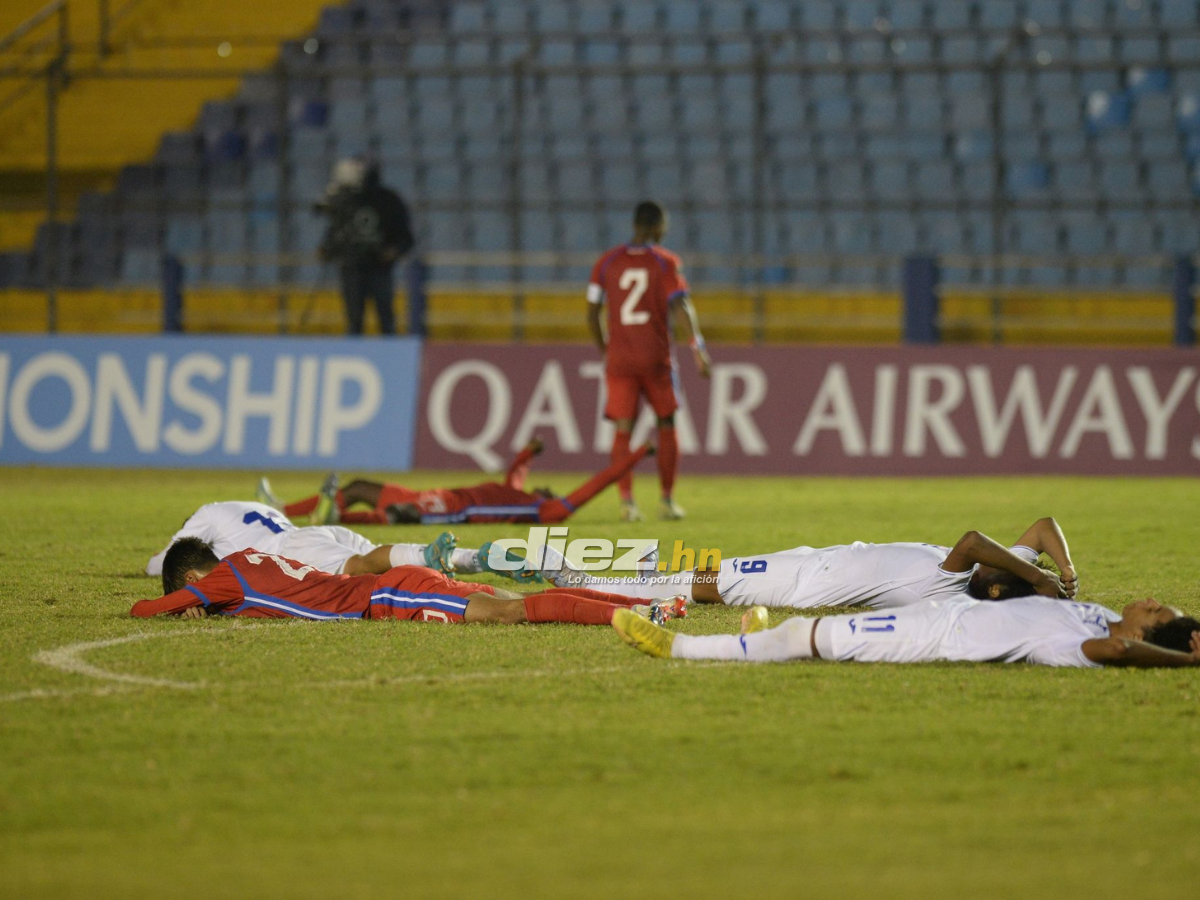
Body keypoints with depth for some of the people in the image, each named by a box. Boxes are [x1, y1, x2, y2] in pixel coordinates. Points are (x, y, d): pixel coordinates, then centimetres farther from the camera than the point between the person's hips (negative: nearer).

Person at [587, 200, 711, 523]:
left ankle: (626, 501, -12)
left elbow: (591, 316, 6)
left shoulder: (607, 263, 6)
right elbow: (680, 307, -14)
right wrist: (698, 348, -16)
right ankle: (668, 500, 12)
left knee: (623, 430, 1)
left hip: (618, 360, 2)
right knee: (666, 426, 13)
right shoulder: (666, 262, -3)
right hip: (656, 359, -2)